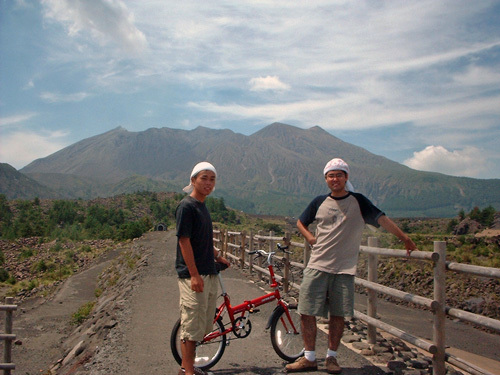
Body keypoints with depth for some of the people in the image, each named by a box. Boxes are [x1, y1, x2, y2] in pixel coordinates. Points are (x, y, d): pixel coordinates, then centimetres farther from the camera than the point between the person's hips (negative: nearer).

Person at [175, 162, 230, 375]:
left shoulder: (202, 206, 14)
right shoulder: (186, 206, -13)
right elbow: (184, 241, -17)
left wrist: (217, 256, 23)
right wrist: (194, 275, -20)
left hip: (208, 274, 9)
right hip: (193, 275, -9)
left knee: (204, 324, 15)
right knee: (192, 323, -2)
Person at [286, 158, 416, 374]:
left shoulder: (358, 201, 2)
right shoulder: (319, 202, 8)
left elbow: (381, 219, -3)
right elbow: (300, 222, 20)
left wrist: (405, 239, -9)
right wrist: (309, 237, 2)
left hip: (344, 268, -1)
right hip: (317, 265, 2)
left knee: (338, 314, 5)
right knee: (306, 312, 0)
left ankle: (332, 357, 22)